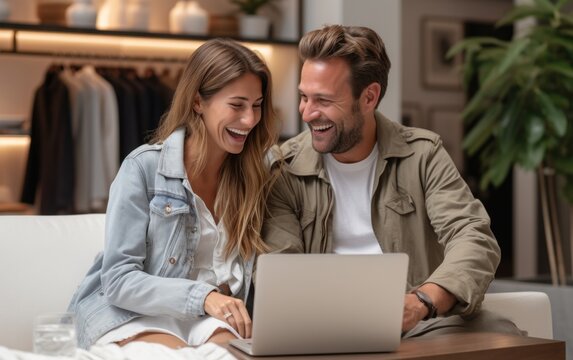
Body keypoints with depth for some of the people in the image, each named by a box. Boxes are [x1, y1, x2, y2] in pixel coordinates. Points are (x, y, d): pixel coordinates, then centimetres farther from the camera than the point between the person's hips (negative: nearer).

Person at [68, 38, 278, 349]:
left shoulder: (254, 174, 4)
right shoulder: (144, 167, -11)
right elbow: (119, 280, -15)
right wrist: (201, 296, -29)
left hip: (209, 319, 3)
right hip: (131, 313, -3)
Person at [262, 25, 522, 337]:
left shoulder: (422, 154, 3)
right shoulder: (286, 170, 3)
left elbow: (475, 239, -9)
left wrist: (421, 302, -30)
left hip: (416, 321, 1)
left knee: (501, 336, -28)